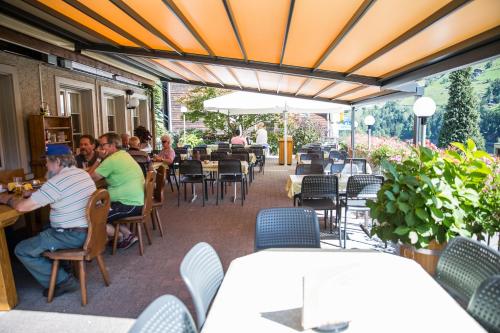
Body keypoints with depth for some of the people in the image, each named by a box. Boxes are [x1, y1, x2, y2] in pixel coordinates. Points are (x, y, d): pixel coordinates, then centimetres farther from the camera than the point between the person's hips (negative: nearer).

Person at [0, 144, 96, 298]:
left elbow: (22, 206, -16)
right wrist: (35, 193, 15)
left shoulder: (57, 182, -21)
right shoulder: (83, 174, 7)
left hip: (73, 235, -9)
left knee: (22, 250, 3)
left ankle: (62, 281, 3)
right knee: (43, 232, 31)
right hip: (90, 229, 9)